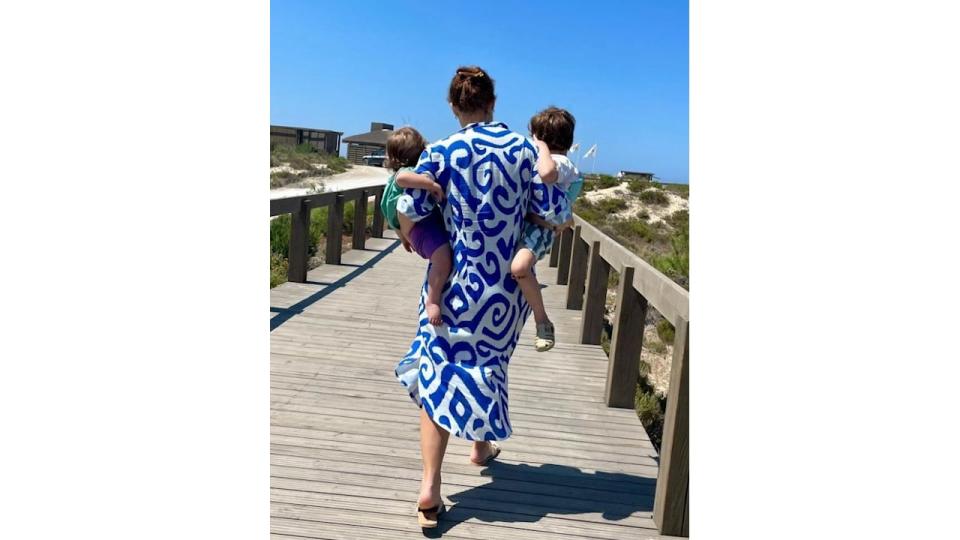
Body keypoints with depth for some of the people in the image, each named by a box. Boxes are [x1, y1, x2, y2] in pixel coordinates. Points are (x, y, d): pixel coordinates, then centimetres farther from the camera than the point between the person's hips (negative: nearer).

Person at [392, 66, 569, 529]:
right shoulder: (523, 147, -2)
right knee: (489, 360, 21)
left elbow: (412, 208, -12)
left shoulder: (442, 152, -7)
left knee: (440, 369, 3)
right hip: (508, 283, 2)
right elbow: (549, 207, -5)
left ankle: (430, 486, -5)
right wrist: (560, 219, 18)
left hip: (457, 279, -2)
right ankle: (482, 446, 41)